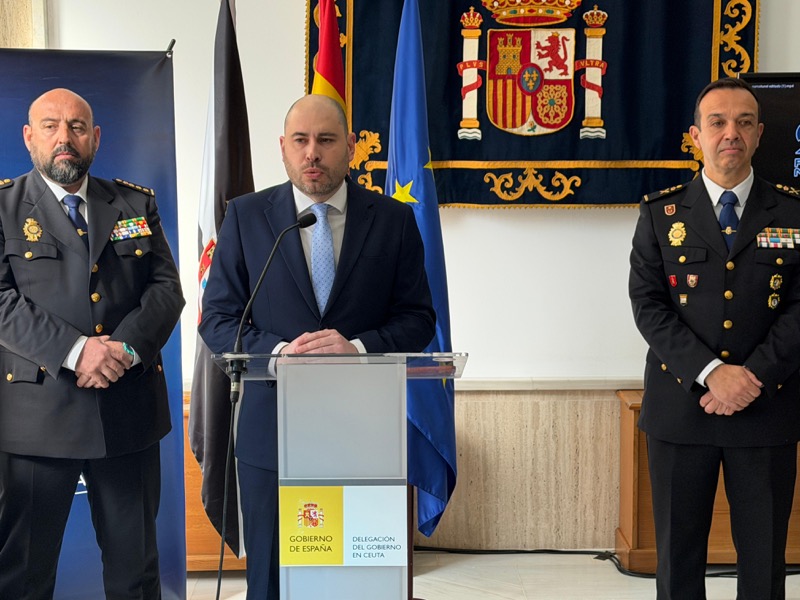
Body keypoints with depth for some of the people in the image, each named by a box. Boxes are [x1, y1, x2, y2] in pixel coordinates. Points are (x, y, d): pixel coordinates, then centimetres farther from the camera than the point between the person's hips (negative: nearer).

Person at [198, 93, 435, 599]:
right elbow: (217, 319, 2)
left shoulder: (394, 220, 4)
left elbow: (419, 318, 3)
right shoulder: (246, 216, 4)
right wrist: (278, 350, -16)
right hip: (272, 430, 0)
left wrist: (358, 346, -16)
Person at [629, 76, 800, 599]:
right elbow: (648, 305, -5)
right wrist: (712, 373, -16)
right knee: (678, 551, 10)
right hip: (680, 406, 0)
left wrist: (753, 377, -15)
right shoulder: (661, 214, 3)